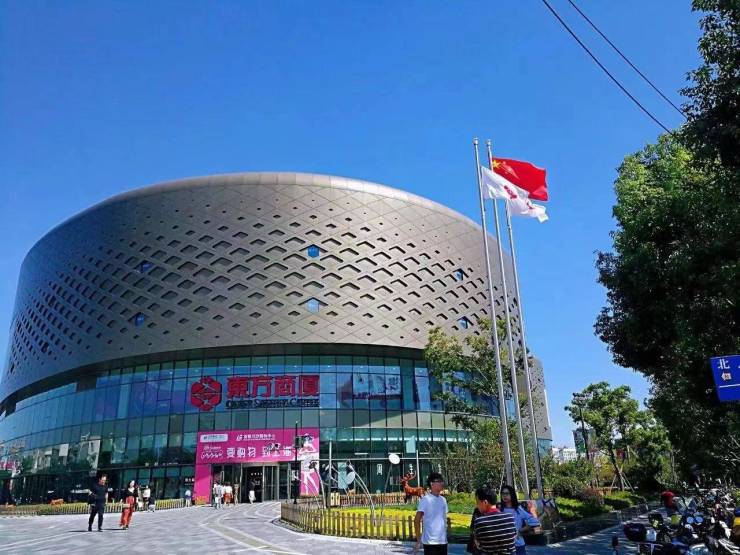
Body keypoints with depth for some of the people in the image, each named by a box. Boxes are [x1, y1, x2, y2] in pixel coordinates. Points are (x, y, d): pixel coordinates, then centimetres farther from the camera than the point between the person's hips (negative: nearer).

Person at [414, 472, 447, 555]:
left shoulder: (443, 500, 9)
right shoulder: (425, 500, -11)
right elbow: (417, 520, -11)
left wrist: (445, 536, 14)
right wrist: (418, 540, -11)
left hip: (443, 541, 6)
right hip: (430, 542, -6)